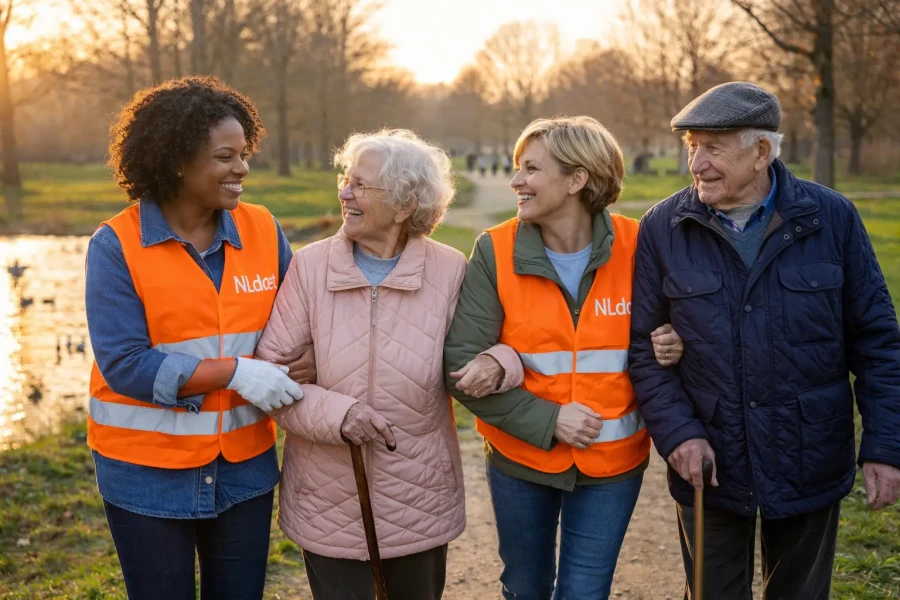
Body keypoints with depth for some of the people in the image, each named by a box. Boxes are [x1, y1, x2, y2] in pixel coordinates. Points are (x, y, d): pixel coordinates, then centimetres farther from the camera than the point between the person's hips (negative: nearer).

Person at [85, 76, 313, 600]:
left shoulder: (263, 230, -2)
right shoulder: (117, 245, -13)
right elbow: (123, 364, -19)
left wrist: (294, 366, -16)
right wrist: (233, 371, -23)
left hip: (244, 466, 3)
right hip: (148, 474, -3)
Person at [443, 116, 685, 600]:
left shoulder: (636, 247, -10)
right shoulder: (495, 252, -11)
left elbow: (666, 332, 5)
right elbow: (460, 363, -14)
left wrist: (669, 348, -19)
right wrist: (546, 421, -19)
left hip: (612, 465, 0)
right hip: (520, 459, 1)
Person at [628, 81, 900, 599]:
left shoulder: (832, 217, -7)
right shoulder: (663, 229, -6)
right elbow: (644, 344, -2)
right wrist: (676, 430, -13)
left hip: (810, 470, 0)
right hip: (708, 466, 0)